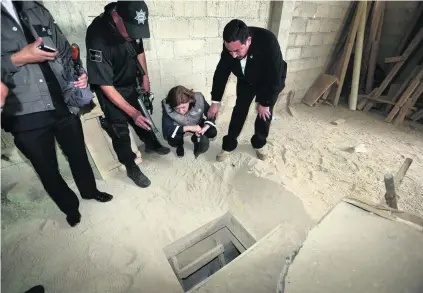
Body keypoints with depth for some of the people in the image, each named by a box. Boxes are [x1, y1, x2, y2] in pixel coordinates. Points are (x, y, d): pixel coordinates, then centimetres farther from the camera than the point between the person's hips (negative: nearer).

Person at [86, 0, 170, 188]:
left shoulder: (132, 25, -15)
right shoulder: (98, 37, -34)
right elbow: (106, 85, -31)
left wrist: (145, 76, 5)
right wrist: (132, 112, -33)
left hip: (131, 83, 6)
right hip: (111, 90, -6)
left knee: (143, 117, 18)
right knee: (120, 129, 0)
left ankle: (151, 144, 45)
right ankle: (131, 168, 19)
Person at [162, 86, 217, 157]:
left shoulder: (199, 99, -31)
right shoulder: (167, 107, -34)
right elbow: (166, 129, -36)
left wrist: (205, 128, -34)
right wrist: (189, 128, -42)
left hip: (197, 124, 2)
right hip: (178, 127, -1)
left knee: (212, 132, -20)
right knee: (172, 140, -29)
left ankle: (195, 138, 15)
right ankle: (180, 144, 12)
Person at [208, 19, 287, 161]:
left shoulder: (268, 42, -40)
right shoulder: (231, 45, -27)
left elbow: (275, 78, -31)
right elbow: (221, 73, -16)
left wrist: (265, 103, -22)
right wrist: (215, 102, -14)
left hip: (270, 82, -2)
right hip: (246, 81, 3)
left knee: (265, 114, -1)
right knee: (239, 111, -1)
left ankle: (259, 143, 25)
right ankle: (228, 145, 13)